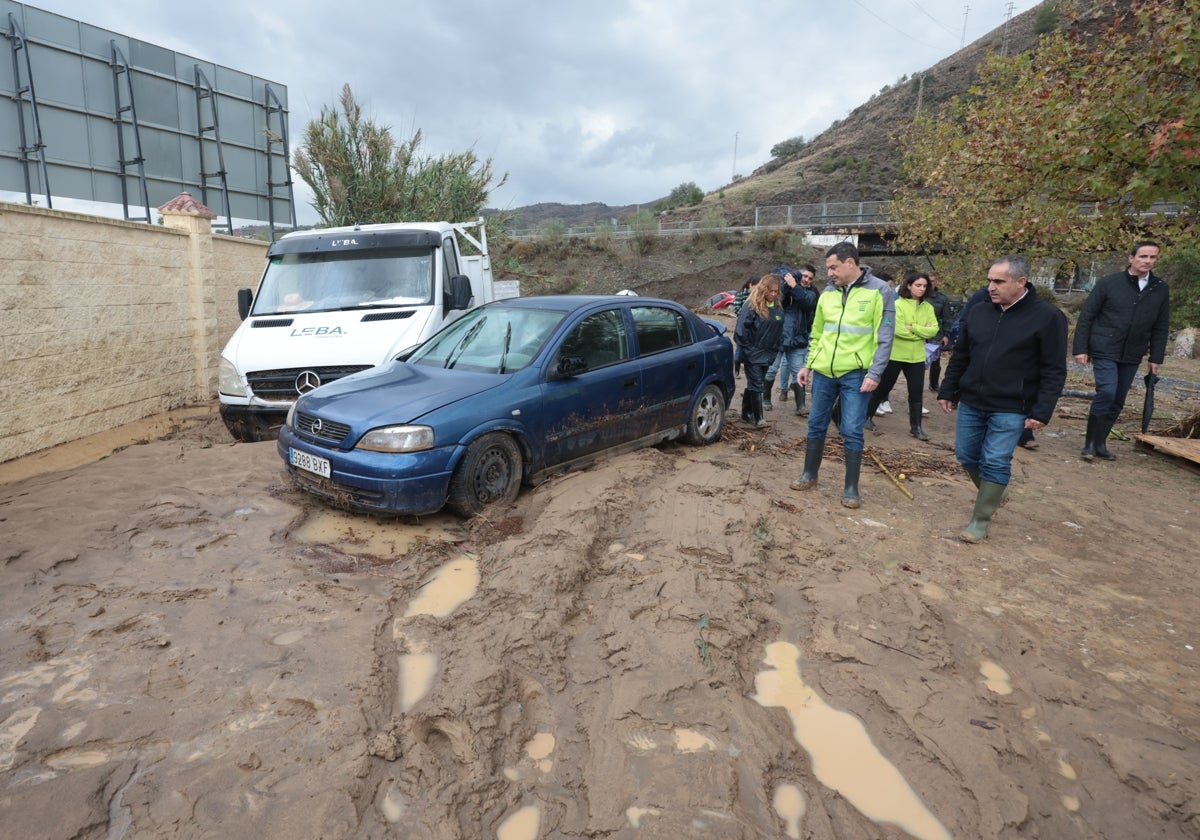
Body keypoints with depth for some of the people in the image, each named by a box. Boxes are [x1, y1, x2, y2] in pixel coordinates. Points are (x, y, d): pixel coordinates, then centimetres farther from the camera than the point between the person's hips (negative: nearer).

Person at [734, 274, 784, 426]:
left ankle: (747, 414, 24)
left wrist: (775, 350, 8)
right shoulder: (751, 305, -13)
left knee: (754, 384, 14)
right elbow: (741, 330, -13)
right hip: (753, 355, -6)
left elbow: (779, 330, 15)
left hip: (767, 355, 6)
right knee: (756, 385, -6)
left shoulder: (778, 307, 7)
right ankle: (757, 418, -3)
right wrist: (747, 350, -12)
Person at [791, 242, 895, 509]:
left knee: (852, 431, -1)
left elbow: (884, 338, -8)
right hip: (823, 371, 5)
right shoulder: (828, 292, 8)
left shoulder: (879, 291, -6)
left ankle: (851, 488, 12)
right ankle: (809, 475, 28)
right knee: (816, 425, 13)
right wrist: (808, 365, 13)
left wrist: (875, 374, -14)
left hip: (856, 374, -5)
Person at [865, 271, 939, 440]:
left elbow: (933, 330, -5)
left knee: (916, 392, 5)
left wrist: (913, 328, -16)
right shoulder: (898, 304, -10)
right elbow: (899, 330, -20)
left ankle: (916, 427, 14)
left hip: (917, 357, 4)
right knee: (882, 388, 7)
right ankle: (867, 416, 23)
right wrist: (922, 331, -11)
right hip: (895, 355, -4)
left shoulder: (928, 307, 6)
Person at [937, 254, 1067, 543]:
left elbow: (1054, 371, -10)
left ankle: (981, 519, 11)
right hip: (971, 403, 5)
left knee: (995, 462, -3)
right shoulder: (978, 311, 4)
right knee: (966, 456, 11)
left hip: (1011, 409, -5)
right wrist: (947, 391, 10)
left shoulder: (1047, 316, -10)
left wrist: (1042, 411, -15)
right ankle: (991, 494, 37)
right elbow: (959, 356, 12)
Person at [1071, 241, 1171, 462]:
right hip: (1105, 350, -5)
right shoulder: (1109, 283, -6)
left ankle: (1100, 443, 20)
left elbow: (1161, 326, 10)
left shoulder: (1160, 289, 6)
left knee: (1118, 401, 8)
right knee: (1107, 392, -17)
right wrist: (1080, 348, -9)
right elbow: (1086, 316, -4)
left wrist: (1156, 357, 7)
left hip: (1132, 356, 5)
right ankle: (1090, 443, -6)